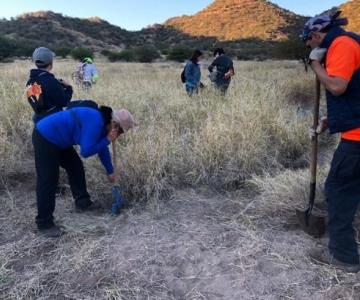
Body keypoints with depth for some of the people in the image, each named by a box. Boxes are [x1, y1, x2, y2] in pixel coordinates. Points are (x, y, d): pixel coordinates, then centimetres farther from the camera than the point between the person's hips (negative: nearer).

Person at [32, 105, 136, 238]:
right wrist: (107, 140, -17)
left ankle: (83, 202, 30)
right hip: (45, 138, -10)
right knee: (48, 180, -8)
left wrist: (110, 171, 27)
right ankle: (44, 223, 1)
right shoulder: (95, 122, -25)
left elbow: (102, 149, 19)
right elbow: (86, 151, -26)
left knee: (76, 167, 16)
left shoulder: (102, 122, 5)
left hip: (58, 140, 10)